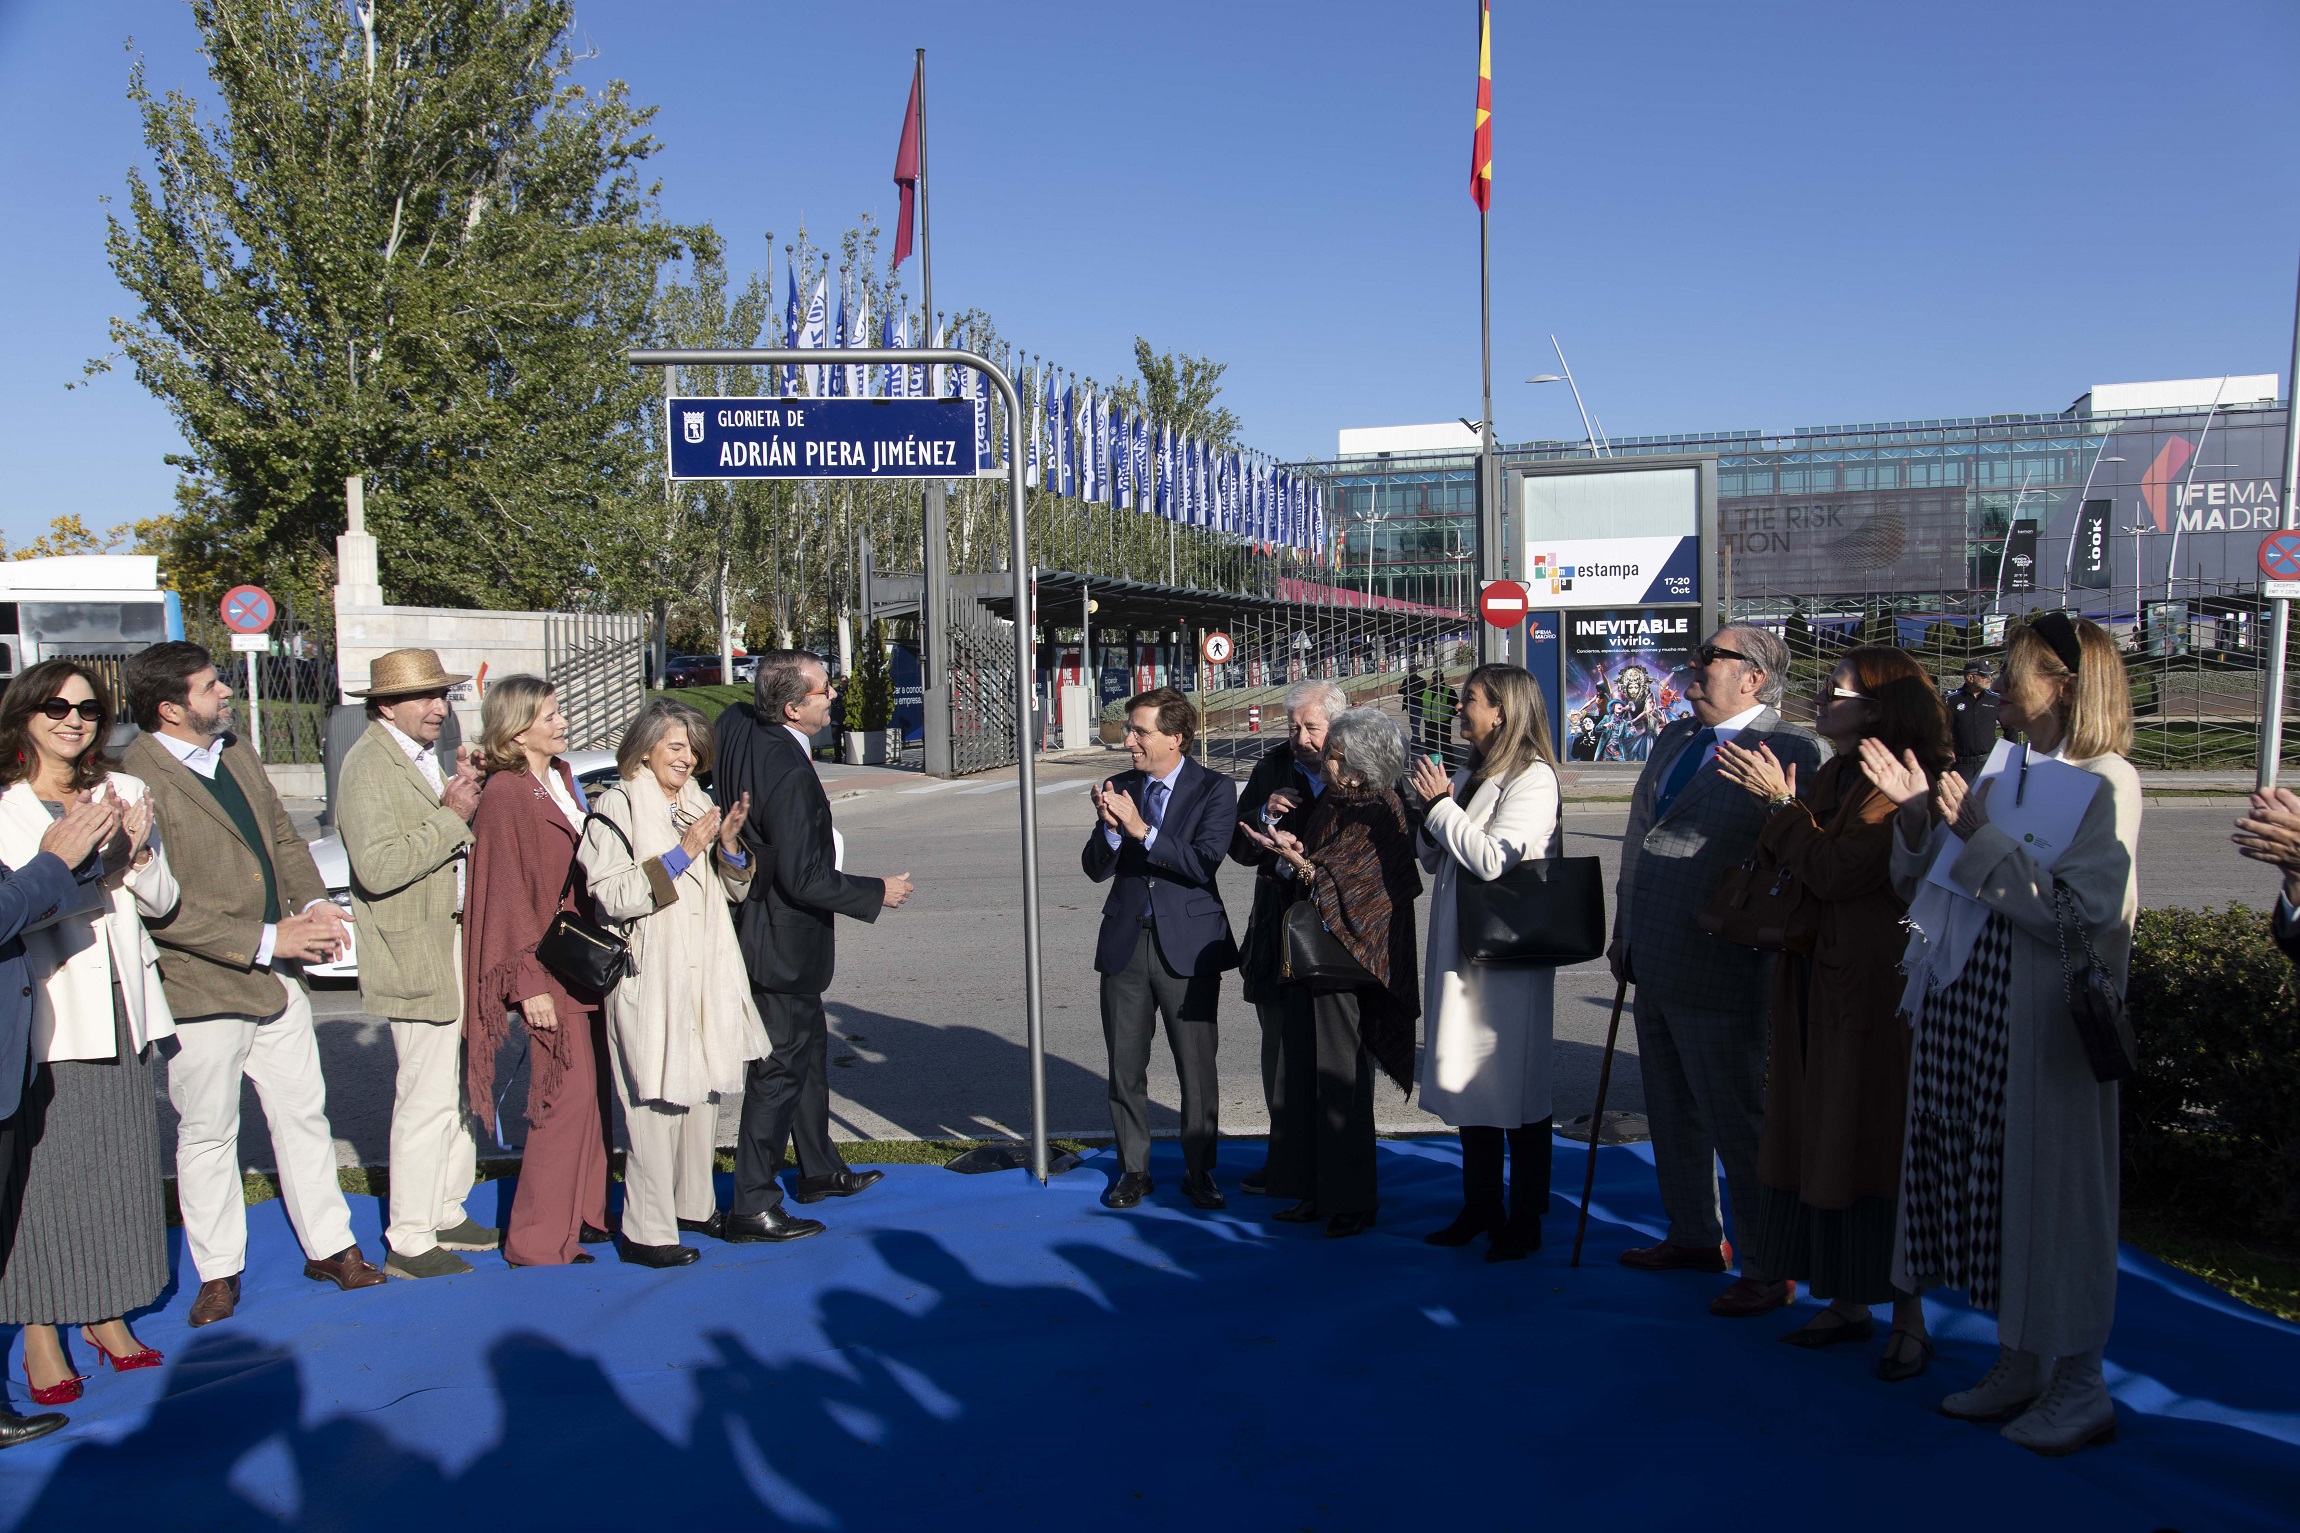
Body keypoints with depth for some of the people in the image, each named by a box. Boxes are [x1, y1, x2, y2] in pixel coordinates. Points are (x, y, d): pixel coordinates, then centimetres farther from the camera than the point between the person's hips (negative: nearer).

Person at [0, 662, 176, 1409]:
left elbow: (161, 900, 12)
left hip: (118, 1006, 4)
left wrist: (137, 851, -7)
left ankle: (106, 1313, 21)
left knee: (119, 1161, 8)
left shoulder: (123, 792, 11)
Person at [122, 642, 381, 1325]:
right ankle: (218, 1274, 23)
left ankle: (328, 1246, 26)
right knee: (207, 1137, 8)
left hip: (276, 978, 7)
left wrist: (315, 903, -1)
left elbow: (282, 835, 17)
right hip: (201, 986, -7)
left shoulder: (235, 751, 8)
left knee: (304, 1115, 13)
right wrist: (265, 940, -19)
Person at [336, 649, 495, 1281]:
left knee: (460, 1088, 16)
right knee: (428, 1099, -4)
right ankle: (409, 1242, 7)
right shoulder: (369, 766, -14)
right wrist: (452, 818, -21)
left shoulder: (425, 755, 15)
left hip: (457, 944, 10)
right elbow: (378, 867, -25)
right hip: (416, 957, -9)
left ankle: (447, 1214, 29)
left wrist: (464, 796, 2)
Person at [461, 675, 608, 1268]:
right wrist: (529, 984, -18)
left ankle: (587, 1209, 24)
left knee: (590, 1086, 12)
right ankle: (538, 1237, 6)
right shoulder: (505, 794, -14)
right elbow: (508, 895, -16)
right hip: (547, 963, -8)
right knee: (568, 1090, -5)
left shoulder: (561, 779, 11)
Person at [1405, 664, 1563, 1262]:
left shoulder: (1532, 778, -12)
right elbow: (1435, 862, 17)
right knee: (1470, 1083, 14)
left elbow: (1493, 860, -23)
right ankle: (1480, 1208, 26)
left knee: (1516, 1090, 1)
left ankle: (1525, 1221, 11)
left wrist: (1441, 805, -13)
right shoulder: (1469, 775, 13)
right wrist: (1432, 818, -2)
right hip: (1460, 949, 8)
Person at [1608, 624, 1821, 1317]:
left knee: (1739, 1122, 2)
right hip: (1655, 967, 9)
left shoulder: (1787, 753, -13)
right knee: (1672, 1112, 20)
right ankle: (1694, 1235, 37)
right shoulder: (1672, 740, 12)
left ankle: (1769, 1267, 17)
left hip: (1719, 974, -9)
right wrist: (1624, 932, 18)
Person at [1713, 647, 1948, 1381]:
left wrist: (1782, 805, -15)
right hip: (1816, 990, 9)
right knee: (1825, 1141, 13)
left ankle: (1909, 1321, 9)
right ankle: (1846, 1305, 24)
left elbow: (1836, 872, -23)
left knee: (1877, 1146, -3)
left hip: (1874, 995, -9)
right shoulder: (1828, 780, 14)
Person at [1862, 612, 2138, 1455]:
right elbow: (1922, 888, 11)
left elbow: (2078, 909, -20)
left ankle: (2080, 1385, 17)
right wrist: (1917, 816, -5)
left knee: (2051, 1187, 2)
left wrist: (1976, 835, -21)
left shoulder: (2106, 782, -9)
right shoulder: (1999, 776, 12)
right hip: (1964, 1006, 7)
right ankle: (2018, 1364, 27)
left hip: (2041, 1020, -7)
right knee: (1981, 1188, 13)